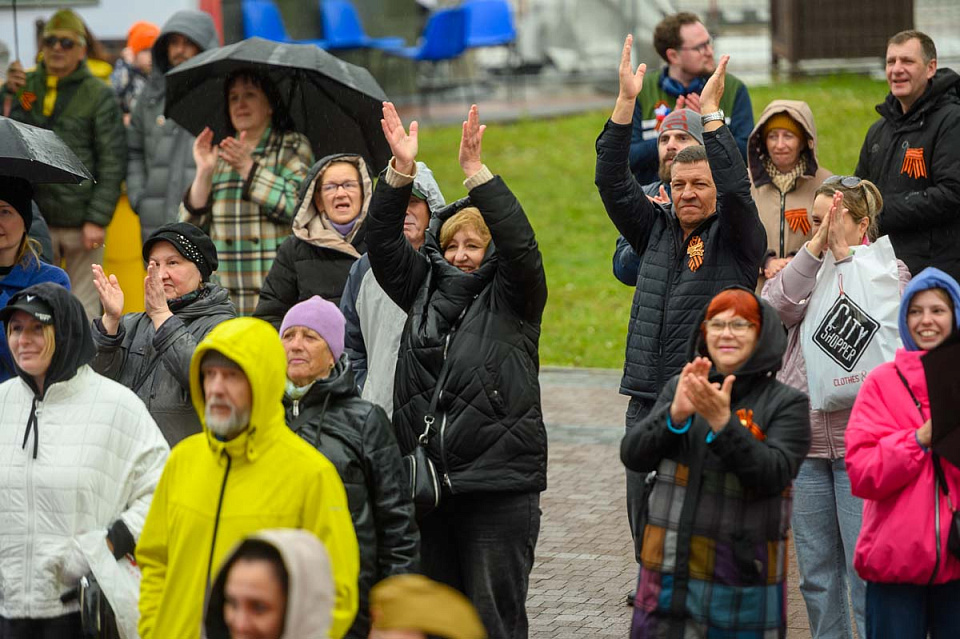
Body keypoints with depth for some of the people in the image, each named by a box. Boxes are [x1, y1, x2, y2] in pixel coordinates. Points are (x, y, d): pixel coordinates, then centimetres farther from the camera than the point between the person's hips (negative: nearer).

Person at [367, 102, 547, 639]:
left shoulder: (511, 297, 0)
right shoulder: (424, 287, 13)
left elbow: (519, 244, -16)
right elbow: (384, 241, 5)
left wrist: (476, 171, -23)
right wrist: (402, 172, -9)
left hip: (499, 482, -5)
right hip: (429, 479, 5)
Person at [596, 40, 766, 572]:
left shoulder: (737, 239, 2)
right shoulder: (656, 230, 16)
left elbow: (736, 188, -17)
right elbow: (613, 182, 7)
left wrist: (711, 113, -19)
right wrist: (625, 102, -2)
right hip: (649, 402, 5)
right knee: (647, 526, 6)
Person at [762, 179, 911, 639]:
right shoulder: (805, 269, 13)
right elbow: (777, 308, -7)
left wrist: (846, 254, -13)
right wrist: (815, 248, -12)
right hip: (805, 437, 4)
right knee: (816, 571, 11)